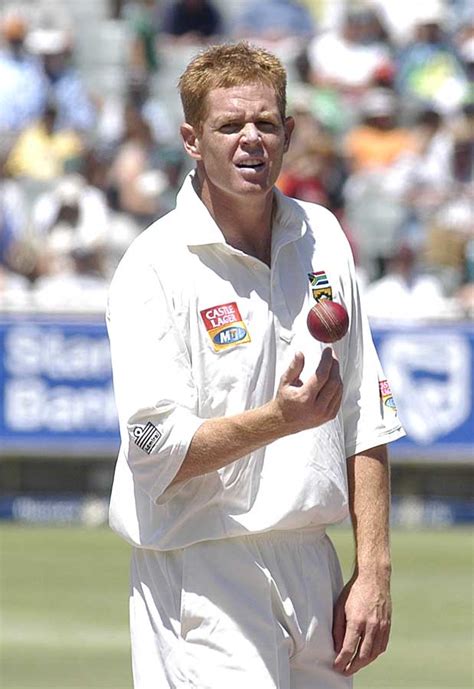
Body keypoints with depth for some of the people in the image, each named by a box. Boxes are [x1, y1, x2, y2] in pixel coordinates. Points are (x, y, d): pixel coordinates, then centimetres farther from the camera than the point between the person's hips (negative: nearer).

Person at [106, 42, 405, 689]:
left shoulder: (323, 239, 9)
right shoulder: (155, 267, -9)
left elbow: (364, 420, 12)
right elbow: (156, 454, -15)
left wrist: (373, 570, 5)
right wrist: (280, 418, -28)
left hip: (311, 564, 6)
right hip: (203, 579, -6)